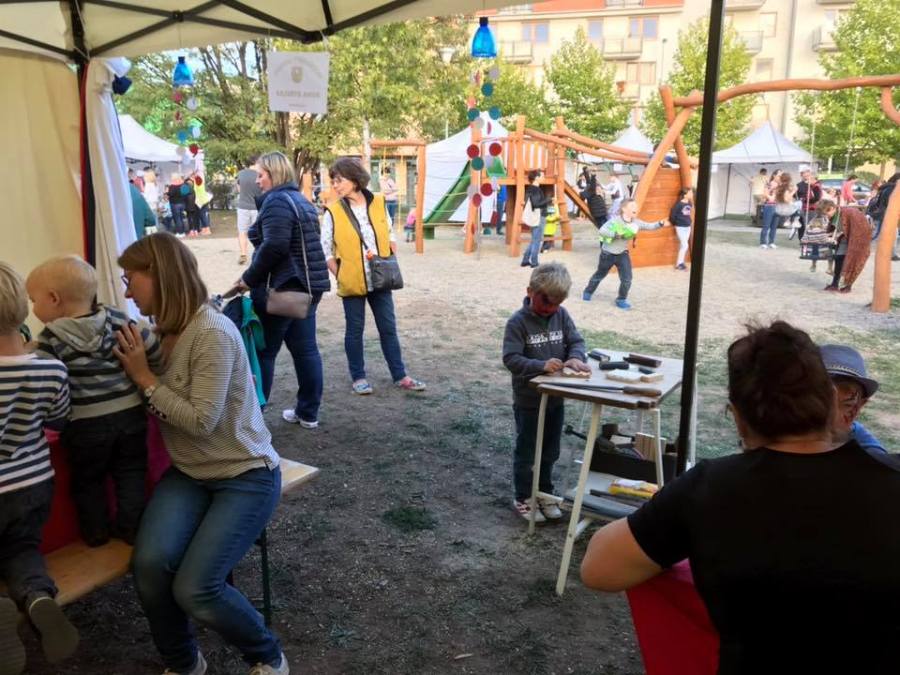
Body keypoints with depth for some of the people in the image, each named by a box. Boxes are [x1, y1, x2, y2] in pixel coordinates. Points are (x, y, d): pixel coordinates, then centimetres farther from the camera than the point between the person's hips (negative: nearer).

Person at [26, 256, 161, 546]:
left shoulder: (51, 338, -11)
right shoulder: (116, 319, -1)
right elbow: (153, 348, -2)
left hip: (87, 423, -3)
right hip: (130, 412, 3)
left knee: (88, 479, 19)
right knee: (131, 473, 17)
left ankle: (96, 532, 30)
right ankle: (130, 527, 24)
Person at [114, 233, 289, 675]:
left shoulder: (213, 333, -21)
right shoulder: (160, 331, 5)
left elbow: (200, 421, -23)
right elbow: (158, 407, 8)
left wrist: (144, 377, -15)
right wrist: (136, 368, -4)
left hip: (245, 475, -6)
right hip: (189, 474, 6)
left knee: (194, 591, -18)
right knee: (149, 564, -18)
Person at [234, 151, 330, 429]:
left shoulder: (276, 201, -12)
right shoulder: (300, 199, 17)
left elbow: (274, 246, -24)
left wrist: (249, 278, -16)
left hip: (280, 287, -9)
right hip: (307, 284, 9)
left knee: (264, 352, 1)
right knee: (306, 349, 10)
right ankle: (308, 412, 17)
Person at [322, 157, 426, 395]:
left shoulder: (379, 203, 0)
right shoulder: (333, 211, -7)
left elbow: (390, 235, 12)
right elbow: (325, 249, -3)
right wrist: (340, 276, -7)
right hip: (351, 282, -2)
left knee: (388, 327, 9)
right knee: (355, 329, 8)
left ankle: (400, 376, 20)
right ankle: (358, 377, 21)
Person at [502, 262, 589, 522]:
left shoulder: (561, 315, 0)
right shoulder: (518, 322, -17)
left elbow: (576, 340, 0)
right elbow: (510, 358, -23)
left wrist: (576, 357, -23)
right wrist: (541, 366, -35)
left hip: (556, 397, 5)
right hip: (528, 401, -5)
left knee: (550, 451, 19)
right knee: (526, 452, 9)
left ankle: (544, 492, 37)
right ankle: (523, 498, 24)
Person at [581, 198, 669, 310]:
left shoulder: (636, 222, -7)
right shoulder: (615, 219, -23)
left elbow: (650, 226, -8)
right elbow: (602, 231, -30)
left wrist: (660, 224, -26)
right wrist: (615, 234, -39)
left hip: (622, 254, 4)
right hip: (607, 253, -3)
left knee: (627, 279, -8)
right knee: (599, 275, 17)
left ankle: (621, 300, 12)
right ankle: (588, 292, 42)